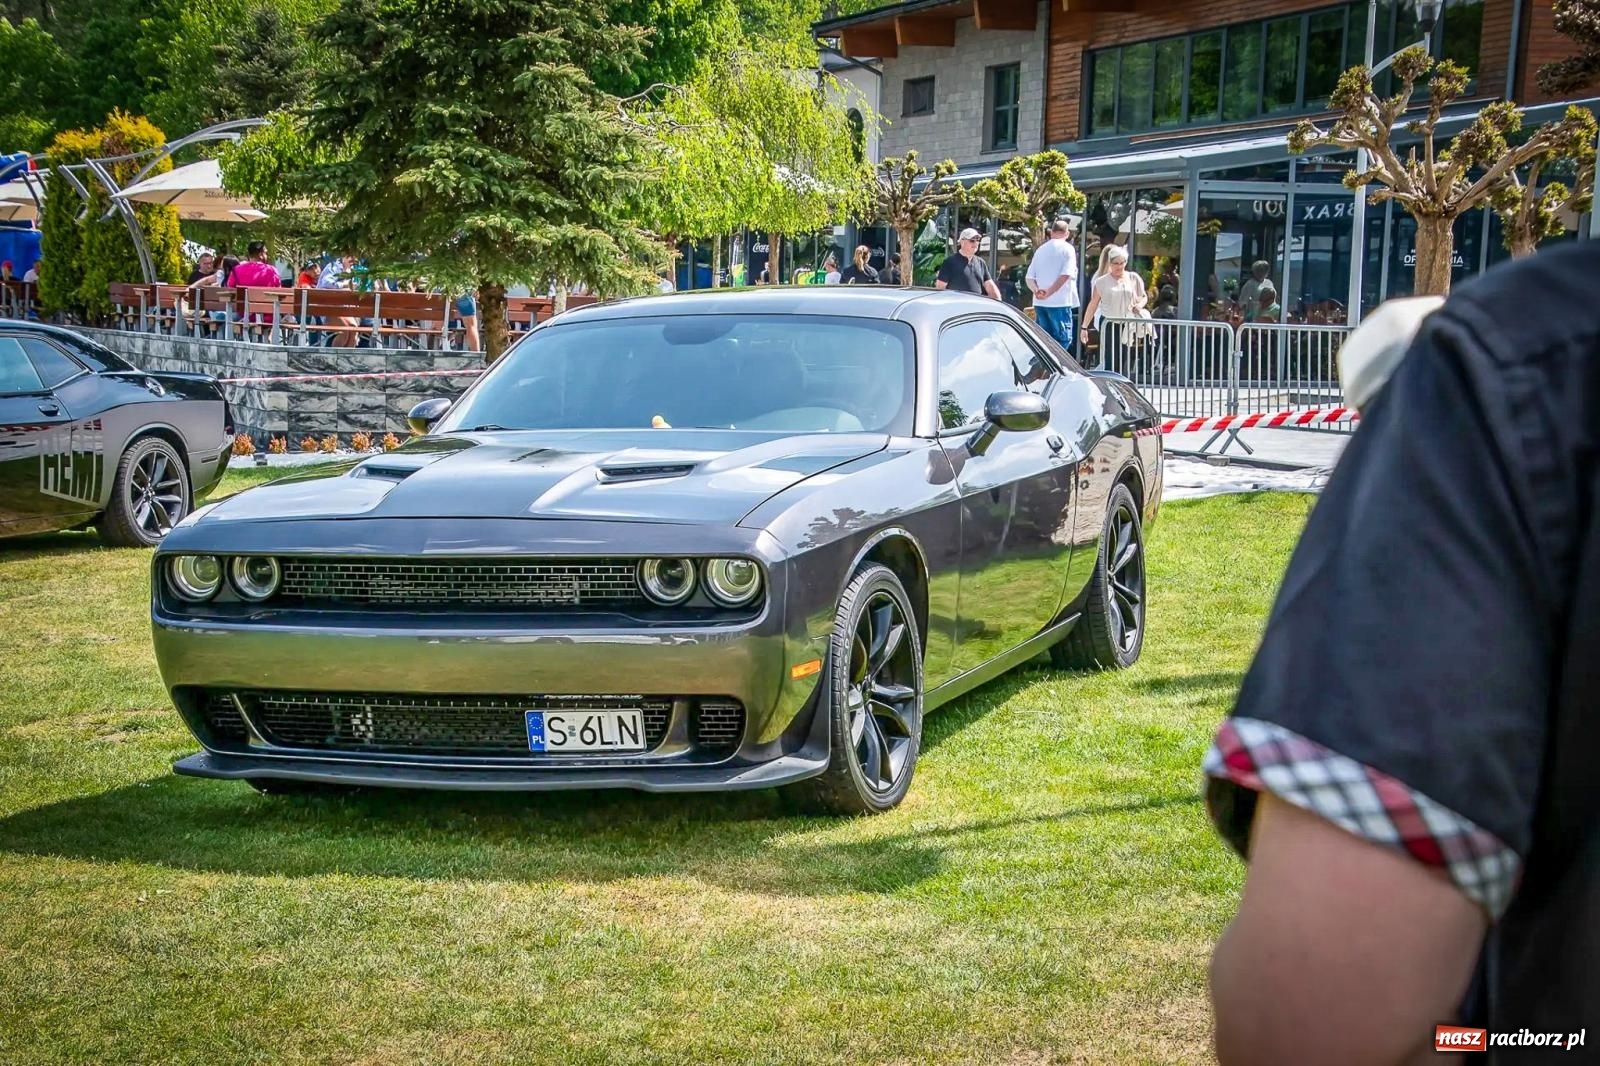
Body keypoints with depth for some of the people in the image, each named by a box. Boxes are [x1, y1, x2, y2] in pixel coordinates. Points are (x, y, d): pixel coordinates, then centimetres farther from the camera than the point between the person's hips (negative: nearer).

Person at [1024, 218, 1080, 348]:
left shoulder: (1040, 249, 13)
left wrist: (1037, 290, -7)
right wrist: (1049, 292, -14)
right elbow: (1065, 275, -15)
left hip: (1040, 303, 6)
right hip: (1060, 303, -6)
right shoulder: (1067, 249, -3)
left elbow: (1030, 277, 8)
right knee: (1064, 340, -3)